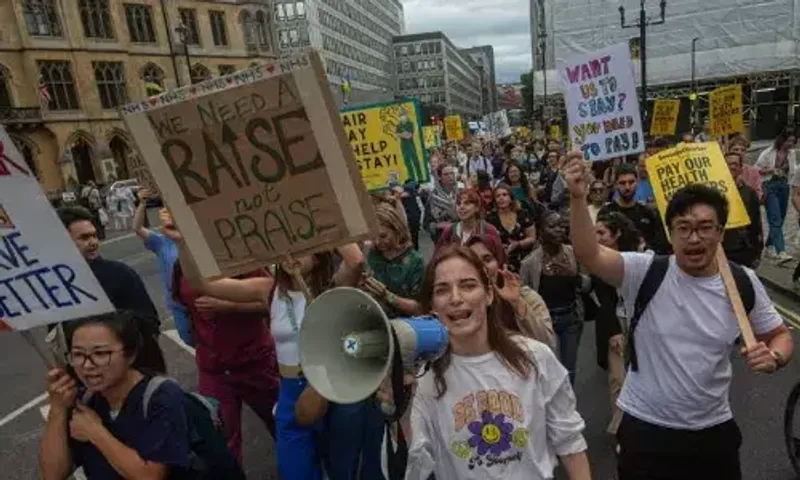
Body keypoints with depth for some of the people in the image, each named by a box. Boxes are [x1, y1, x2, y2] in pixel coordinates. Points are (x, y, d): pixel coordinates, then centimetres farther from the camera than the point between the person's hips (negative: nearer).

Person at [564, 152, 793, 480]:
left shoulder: (744, 283, -5)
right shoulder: (646, 272, -15)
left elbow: (779, 335, 8)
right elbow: (589, 254, -30)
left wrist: (774, 357, -15)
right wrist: (578, 197, -42)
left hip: (714, 429, 3)